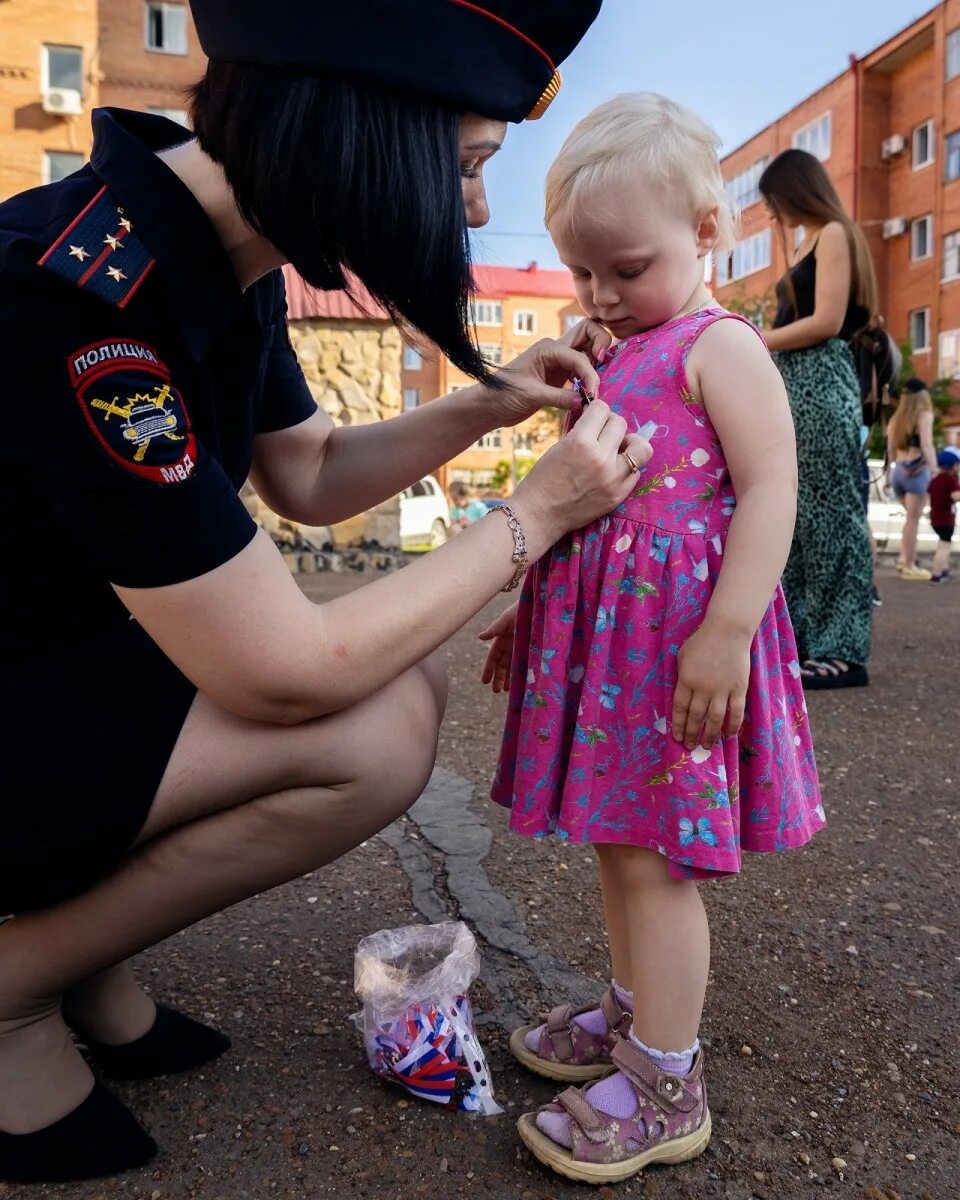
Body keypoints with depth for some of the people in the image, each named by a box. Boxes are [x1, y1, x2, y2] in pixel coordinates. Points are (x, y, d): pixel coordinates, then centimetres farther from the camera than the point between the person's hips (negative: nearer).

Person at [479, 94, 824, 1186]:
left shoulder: (720, 347, -7)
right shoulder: (613, 362, 19)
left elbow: (770, 491, -16)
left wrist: (728, 631, -25)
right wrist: (526, 608, 22)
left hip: (679, 631, -9)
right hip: (603, 630, 9)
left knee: (650, 854, -4)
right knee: (618, 840, 16)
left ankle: (664, 1090, 12)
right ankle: (633, 1014, 34)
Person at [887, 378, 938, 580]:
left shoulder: (896, 417, 15)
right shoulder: (924, 415, -3)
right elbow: (926, 446, -14)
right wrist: (934, 471, -17)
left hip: (898, 470, 6)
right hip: (916, 470, -6)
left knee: (912, 517, 19)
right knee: (913, 519, -3)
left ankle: (904, 558, 13)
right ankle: (909, 566, -1)